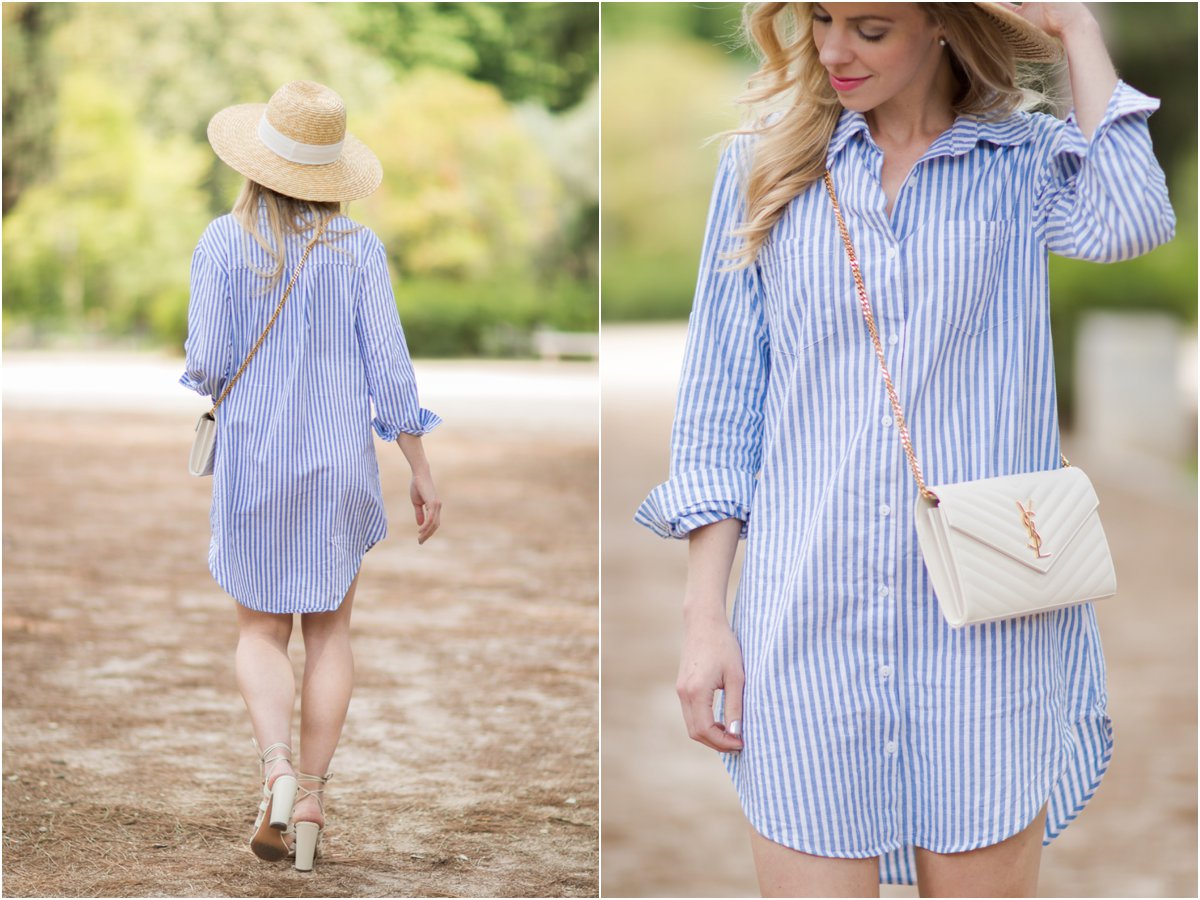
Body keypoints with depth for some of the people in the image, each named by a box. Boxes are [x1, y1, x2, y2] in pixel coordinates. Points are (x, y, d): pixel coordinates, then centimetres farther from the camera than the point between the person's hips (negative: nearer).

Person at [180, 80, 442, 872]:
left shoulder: (224, 243, -8)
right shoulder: (357, 246, -5)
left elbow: (209, 364, -10)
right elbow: (387, 367, -6)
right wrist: (422, 473, 1)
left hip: (253, 459, -1)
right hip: (340, 458, 1)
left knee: (262, 633, 11)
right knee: (330, 630, 13)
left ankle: (277, 764, -14)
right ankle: (311, 798, 9)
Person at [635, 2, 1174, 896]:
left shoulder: (1029, 161, 5)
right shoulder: (766, 167, 9)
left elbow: (1131, 220, -19)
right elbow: (721, 405, 9)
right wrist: (705, 616, 3)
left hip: (986, 627, -1)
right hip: (806, 624, 1)